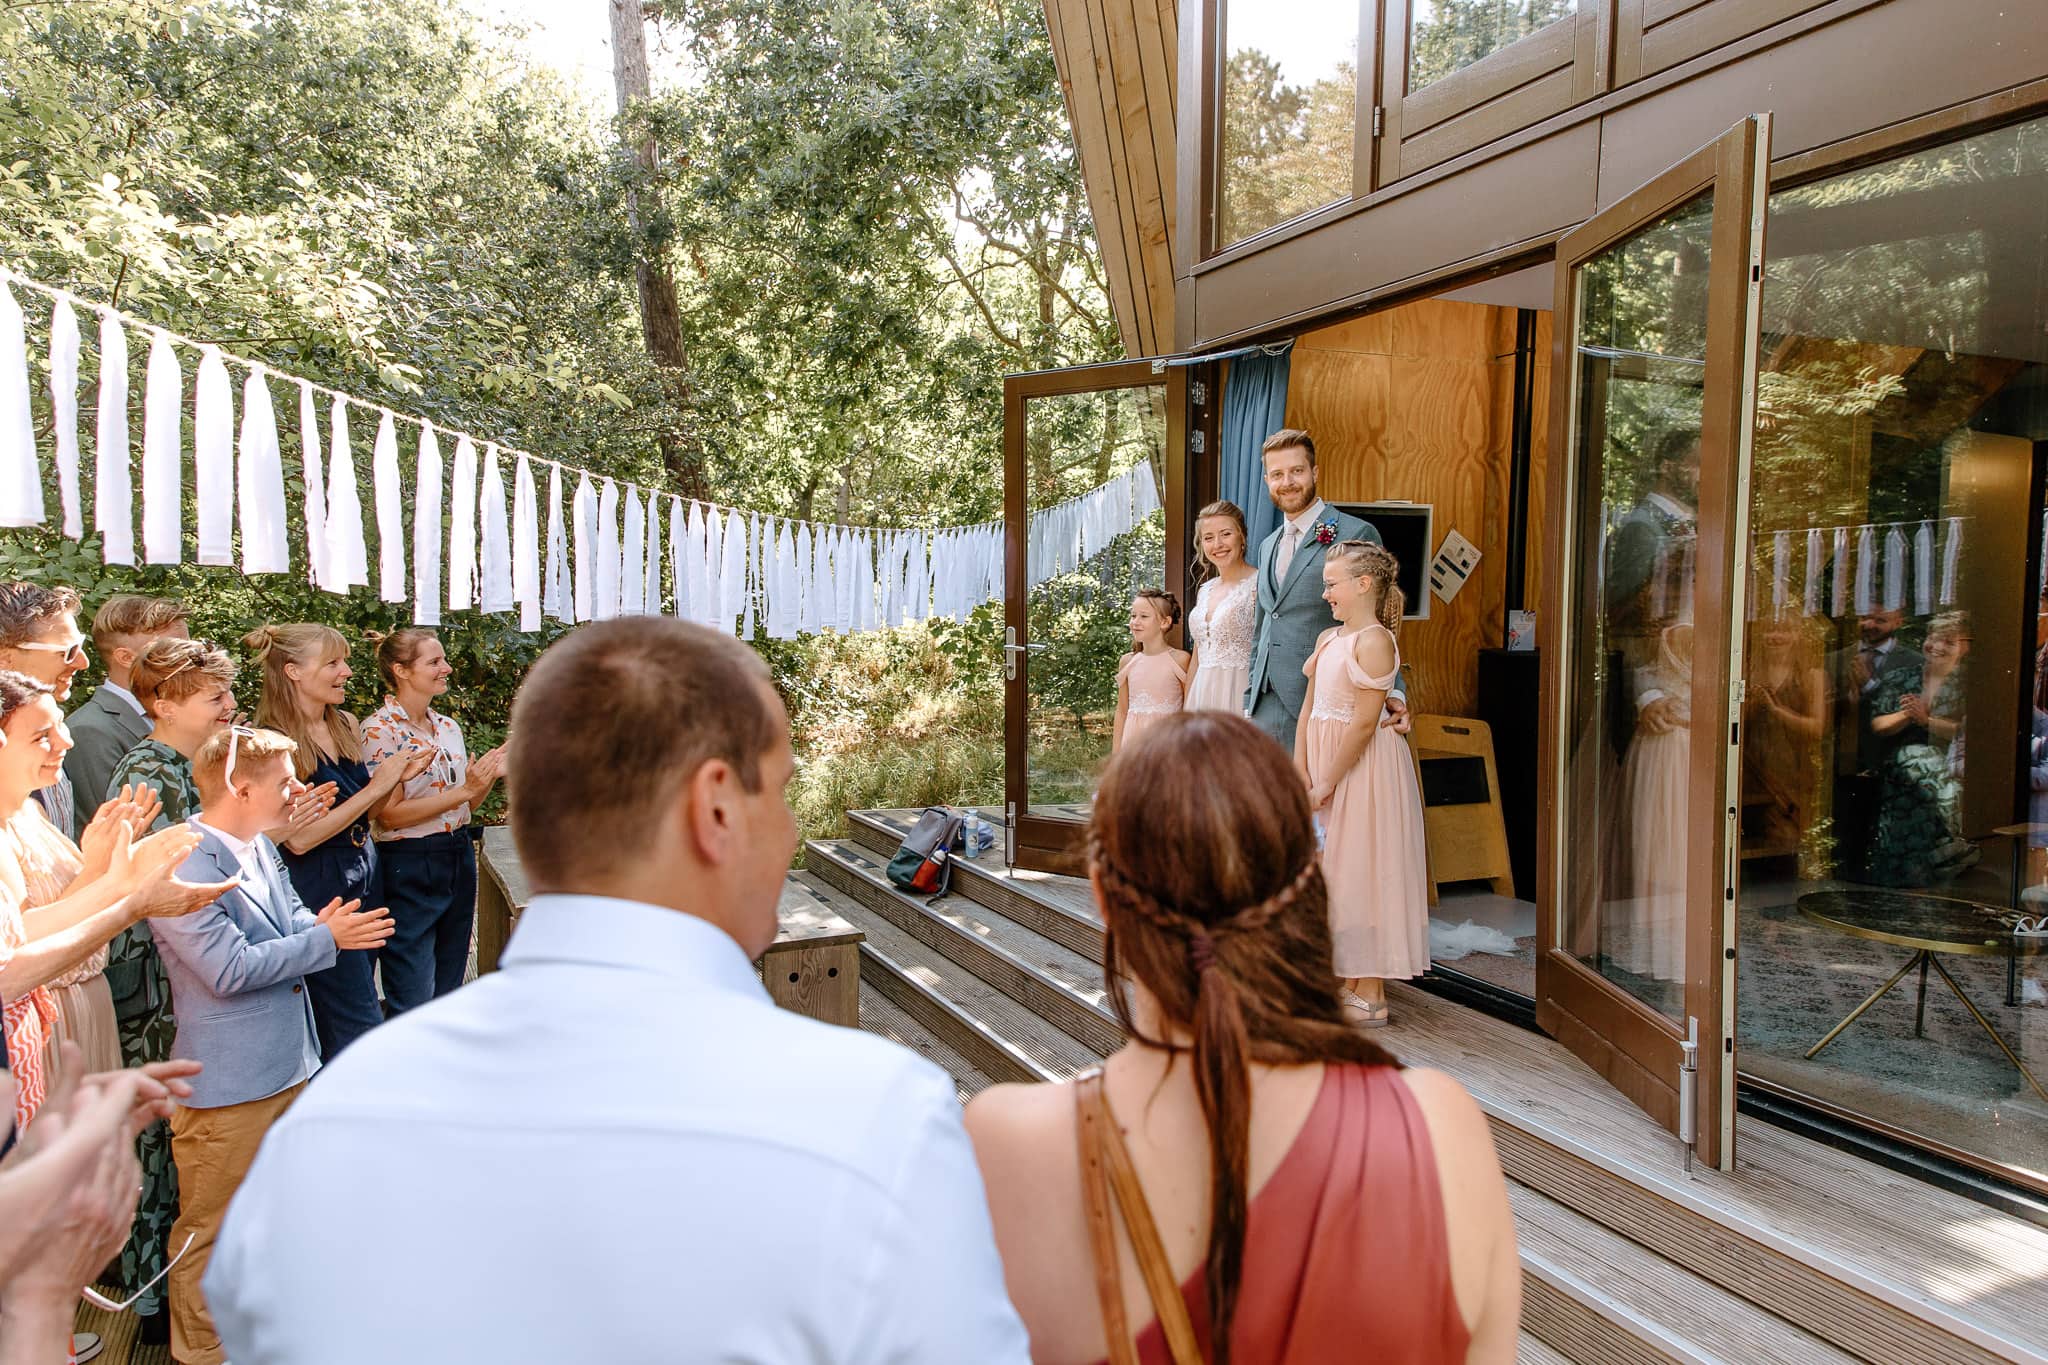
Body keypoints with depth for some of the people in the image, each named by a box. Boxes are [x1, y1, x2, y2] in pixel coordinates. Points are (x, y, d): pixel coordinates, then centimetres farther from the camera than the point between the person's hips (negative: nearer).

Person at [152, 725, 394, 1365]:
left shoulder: (259, 845, 5)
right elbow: (230, 969, -26)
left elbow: (291, 914, 17)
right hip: (227, 1082, -9)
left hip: (287, 1062, 9)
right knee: (212, 1227, 9)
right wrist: (326, 939, -20)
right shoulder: (185, 865, -23)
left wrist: (319, 924, -6)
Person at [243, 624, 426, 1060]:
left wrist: (397, 777, -1)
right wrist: (377, 786, -18)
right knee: (363, 1030, -3)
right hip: (317, 888, -7)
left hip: (365, 874, 7)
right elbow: (298, 838, -19)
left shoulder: (347, 727, 7)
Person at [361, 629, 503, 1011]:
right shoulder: (379, 730, -12)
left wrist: (489, 776, -2)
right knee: (413, 1009, 0)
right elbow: (390, 814, -18)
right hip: (409, 868, -7)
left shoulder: (448, 727, 10)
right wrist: (464, 790, -21)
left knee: (448, 996, 15)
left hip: (458, 860, 7)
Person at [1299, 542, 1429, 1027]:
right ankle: (1347, 981, 25)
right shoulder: (1328, 638, 12)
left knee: (1360, 871, -3)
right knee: (1333, 874, 13)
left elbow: (1364, 723, -19)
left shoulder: (1374, 641, -15)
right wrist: (1299, 770, -1)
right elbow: (1310, 710, 11)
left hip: (1360, 769, -9)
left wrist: (1326, 785, -16)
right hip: (1324, 767, 9)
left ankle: (1370, 997, 6)